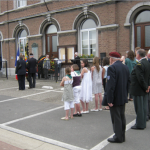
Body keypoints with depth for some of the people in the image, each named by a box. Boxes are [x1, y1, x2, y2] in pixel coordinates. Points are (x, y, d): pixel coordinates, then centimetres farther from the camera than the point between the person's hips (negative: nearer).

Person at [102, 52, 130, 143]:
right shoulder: (126, 67, 8)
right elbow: (128, 83, 12)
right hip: (123, 98, 8)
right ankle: (122, 136, 27)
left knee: (116, 118, 2)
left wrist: (109, 99, -19)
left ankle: (118, 137, 12)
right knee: (122, 117, 16)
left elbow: (110, 85, -22)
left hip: (115, 98, -8)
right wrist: (125, 95, 19)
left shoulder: (112, 68, -17)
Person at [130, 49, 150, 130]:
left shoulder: (139, 64, -21)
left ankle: (139, 125, 11)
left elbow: (140, 78, -23)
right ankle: (143, 123, 26)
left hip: (138, 90, -9)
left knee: (139, 108, 1)